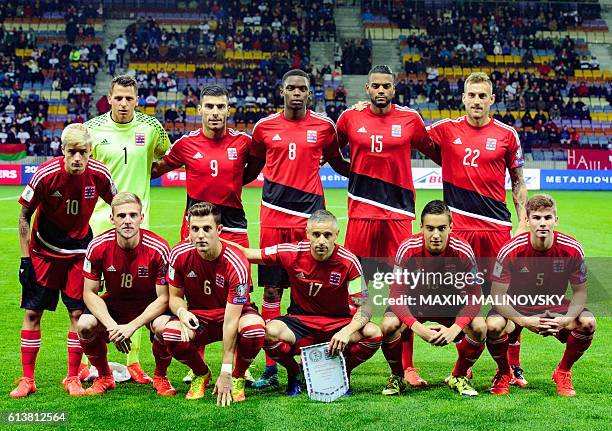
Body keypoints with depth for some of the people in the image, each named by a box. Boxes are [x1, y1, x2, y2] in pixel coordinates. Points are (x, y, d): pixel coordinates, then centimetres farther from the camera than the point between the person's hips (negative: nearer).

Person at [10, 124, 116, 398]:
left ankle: (73, 378, 10)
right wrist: (25, 259, -10)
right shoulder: (46, 174, -21)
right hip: (43, 250, -1)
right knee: (32, 312, -1)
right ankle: (27, 379, 10)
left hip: (79, 252, 1)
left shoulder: (99, 175, -16)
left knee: (78, 312, -4)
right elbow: (24, 216, -9)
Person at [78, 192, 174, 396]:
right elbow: (89, 293, -11)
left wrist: (131, 326, -30)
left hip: (150, 305, -2)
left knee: (163, 327, -34)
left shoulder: (158, 248, -24)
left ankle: (160, 377, -1)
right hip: (113, 303, 2)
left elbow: (163, 297, -20)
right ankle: (104, 377, 3)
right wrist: (111, 326, -27)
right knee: (85, 325, -27)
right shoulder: (98, 246, -18)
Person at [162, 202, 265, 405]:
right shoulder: (179, 254, -15)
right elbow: (175, 296, 1)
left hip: (234, 313, -3)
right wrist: (182, 312, -27)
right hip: (197, 315, 3)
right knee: (171, 334, -31)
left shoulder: (236, 263, -27)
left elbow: (231, 320, -28)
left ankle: (237, 376, -2)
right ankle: (201, 373, 5)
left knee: (255, 328, -38)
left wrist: (225, 373, -28)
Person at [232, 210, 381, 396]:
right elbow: (247, 254, 0)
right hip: (300, 322, 0)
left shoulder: (349, 262, -14)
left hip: (339, 323, 0)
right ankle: (294, 374, 0)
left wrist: (346, 332, -32)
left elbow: (365, 307, -14)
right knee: (270, 331, -32)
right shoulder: (292, 253, -11)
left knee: (374, 334, -28)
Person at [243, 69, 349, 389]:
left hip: (310, 215, -1)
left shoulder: (324, 126, 6)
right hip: (273, 215, 1)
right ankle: (270, 369, 8)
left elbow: (337, 162, 20)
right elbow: (252, 169, 18)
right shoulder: (264, 126, 7)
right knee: (271, 289, 2)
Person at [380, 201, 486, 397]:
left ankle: (459, 377, 3)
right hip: (415, 301, -1)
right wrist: (417, 327, -39)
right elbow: (397, 294, -23)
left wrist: (454, 329, -35)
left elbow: (473, 296, -19)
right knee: (388, 325, -29)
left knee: (479, 327, -25)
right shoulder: (408, 249, -26)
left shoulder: (463, 251, -25)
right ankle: (397, 377, 0)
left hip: (450, 303, 1)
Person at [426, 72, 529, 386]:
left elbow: (518, 181, 11)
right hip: (459, 227, 0)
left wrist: (523, 221, 4)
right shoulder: (446, 130, 4)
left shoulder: (506, 134, 4)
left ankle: (512, 366, 11)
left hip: (497, 227, 0)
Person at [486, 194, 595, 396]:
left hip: (555, 306, 2)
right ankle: (504, 373, 1)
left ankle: (563, 372, 3)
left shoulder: (572, 250, -17)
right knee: (494, 325, -33)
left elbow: (580, 292, -6)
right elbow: (497, 295, -17)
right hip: (516, 307, -2)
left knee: (587, 323, -26)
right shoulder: (510, 251, -22)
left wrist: (566, 319, -25)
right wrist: (524, 321, -30)